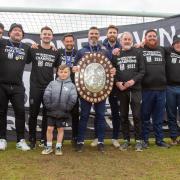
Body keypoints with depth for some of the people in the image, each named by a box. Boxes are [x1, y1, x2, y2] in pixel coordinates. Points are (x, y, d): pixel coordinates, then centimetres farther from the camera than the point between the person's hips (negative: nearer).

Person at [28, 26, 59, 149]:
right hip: (35, 87, -2)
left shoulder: (56, 53, 7)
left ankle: (44, 139, 19)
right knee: (33, 114, 4)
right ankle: (32, 139, 16)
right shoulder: (33, 49, 2)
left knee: (47, 114, 7)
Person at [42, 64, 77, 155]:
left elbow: (73, 99, -10)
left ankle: (58, 147, 23)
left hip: (63, 113, -1)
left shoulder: (71, 85, -2)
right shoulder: (53, 83, 1)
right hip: (52, 111, 1)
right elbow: (46, 95, -4)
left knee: (60, 129, 10)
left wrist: (67, 108, -12)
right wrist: (49, 106, -9)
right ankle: (49, 146, 20)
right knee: (49, 128, 5)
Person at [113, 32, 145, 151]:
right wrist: (117, 82, -9)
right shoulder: (116, 54, 9)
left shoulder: (137, 53, 5)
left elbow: (142, 71, 0)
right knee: (124, 116, 7)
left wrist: (133, 80, -14)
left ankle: (139, 140, 10)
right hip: (121, 90, 2)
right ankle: (126, 140, 18)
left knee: (137, 115, -2)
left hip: (135, 89, -2)